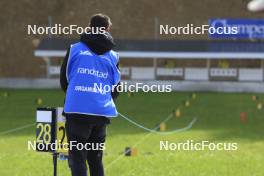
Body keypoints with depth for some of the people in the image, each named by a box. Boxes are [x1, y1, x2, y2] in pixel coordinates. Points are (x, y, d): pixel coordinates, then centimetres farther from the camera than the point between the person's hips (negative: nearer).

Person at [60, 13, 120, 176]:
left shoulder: (74, 49, 5)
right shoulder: (113, 56, 10)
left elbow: (64, 79, 12)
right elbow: (115, 90, 13)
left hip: (77, 110, -3)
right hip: (102, 113, 3)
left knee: (77, 158, -3)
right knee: (96, 159, 15)